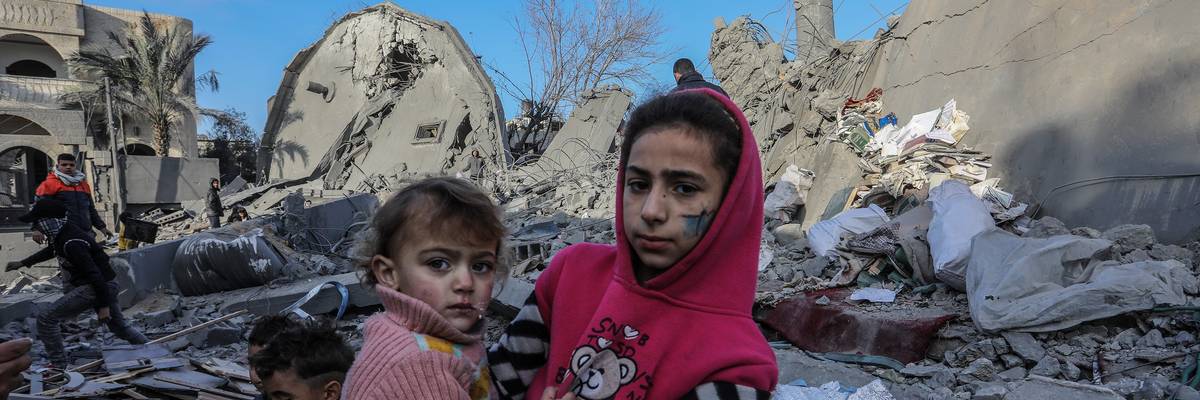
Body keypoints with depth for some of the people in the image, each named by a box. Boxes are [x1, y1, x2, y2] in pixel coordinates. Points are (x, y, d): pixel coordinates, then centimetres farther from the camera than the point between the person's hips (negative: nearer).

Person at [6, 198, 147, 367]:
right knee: (119, 326, 18)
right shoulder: (60, 234, 7)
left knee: (46, 318, -5)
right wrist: (23, 263, 36)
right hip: (108, 284, 10)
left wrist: (103, 306, -22)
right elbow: (51, 251, 32)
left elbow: (94, 274, -24)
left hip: (98, 286, -10)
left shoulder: (72, 243, -23)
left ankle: (59, 365, 3)